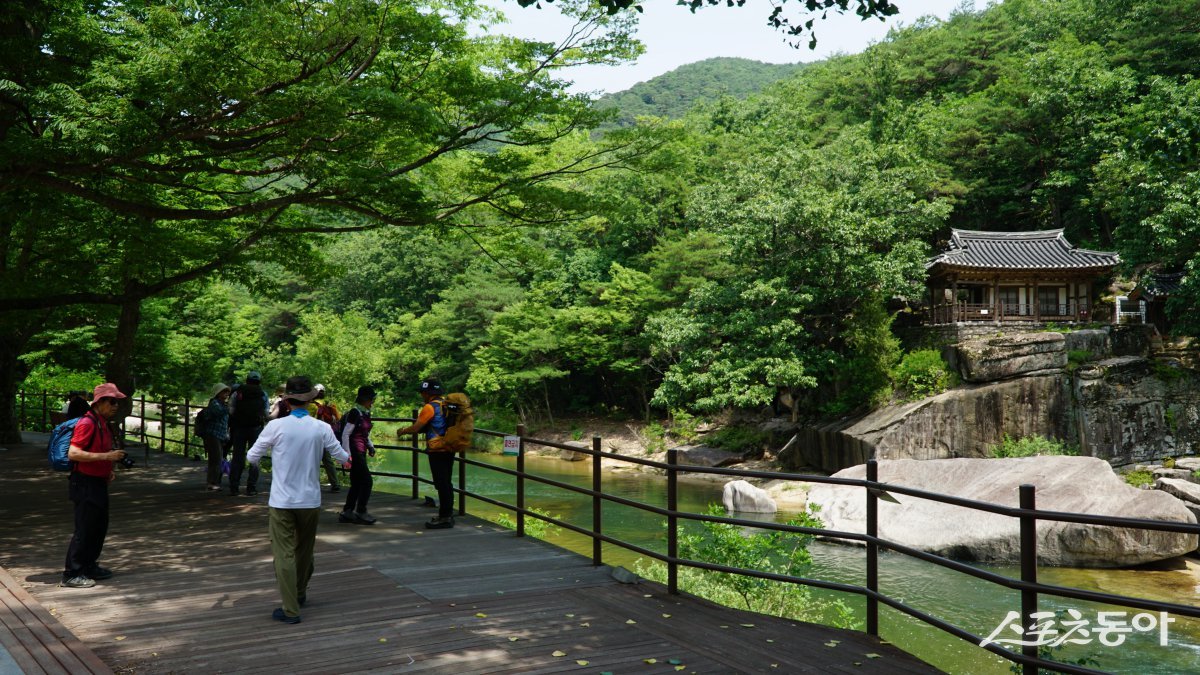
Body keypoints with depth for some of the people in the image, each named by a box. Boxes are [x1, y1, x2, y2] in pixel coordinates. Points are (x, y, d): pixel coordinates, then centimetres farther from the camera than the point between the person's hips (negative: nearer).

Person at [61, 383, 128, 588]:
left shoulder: (103, 424, 13)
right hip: (85, 484, -10)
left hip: (98, 483, 10)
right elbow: (73, 453, -26)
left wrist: (108, 472, 12)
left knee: (100, 527, 16)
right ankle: (71, 574, 2)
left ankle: (89, 567, 27)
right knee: (85, 529, -6)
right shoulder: (87, 423, -17)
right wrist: (107, 456, -27)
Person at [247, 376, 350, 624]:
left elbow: (251, 458, -1)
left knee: (284, 554, 2)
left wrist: (254, 458, 23)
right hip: (310, 499, 3)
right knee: (305, 549, 21)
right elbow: (342, 457, 7)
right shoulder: (321, 428, -6)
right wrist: (346, 457, 32)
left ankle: (290, 610, 1)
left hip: (282, 501, -3)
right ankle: (300, 593, 40)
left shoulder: (276, 426, -12)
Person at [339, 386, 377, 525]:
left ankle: (347, 513, 17)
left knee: (356, 483, 10)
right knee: (367, 481, -7)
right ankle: (361, 512, 1)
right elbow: (345, 434, -16)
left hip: (361, 452, 9)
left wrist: (370, 446, 10)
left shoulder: (366, 413, 13)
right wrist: (347, 455, -20)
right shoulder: (355, 413, -14)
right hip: (355, 452, -9)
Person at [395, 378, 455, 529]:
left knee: (441, 484, -5)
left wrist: (402, 431, 6)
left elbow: (416, 427, -12)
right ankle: (448, 514, 21)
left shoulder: (430, 407, -13)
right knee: (446, 483, 14)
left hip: (437, 451, -8)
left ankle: (444, 518, -3)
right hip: (449, 449, 8)